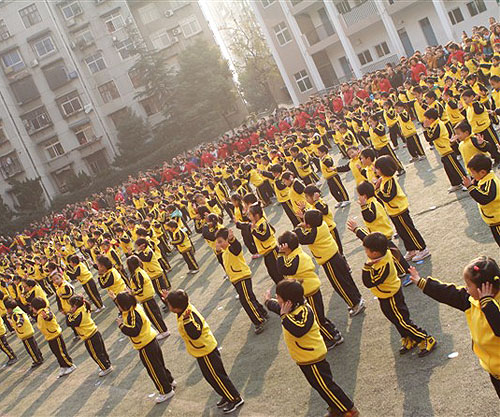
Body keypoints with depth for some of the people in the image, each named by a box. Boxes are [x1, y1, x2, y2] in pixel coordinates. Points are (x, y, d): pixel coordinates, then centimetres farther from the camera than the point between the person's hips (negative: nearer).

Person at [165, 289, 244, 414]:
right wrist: (170, 297, 9)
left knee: (216, 376, 4)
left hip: (206, 352, -10)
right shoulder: (186, 308, -7)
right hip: (203, 351, 10)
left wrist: (186, 320, -54)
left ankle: (235, 399, 19)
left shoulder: (191, 317, -34)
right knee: (210, 376, 22)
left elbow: (195, 334, -45)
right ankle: (227, 396, 37)